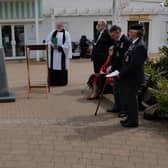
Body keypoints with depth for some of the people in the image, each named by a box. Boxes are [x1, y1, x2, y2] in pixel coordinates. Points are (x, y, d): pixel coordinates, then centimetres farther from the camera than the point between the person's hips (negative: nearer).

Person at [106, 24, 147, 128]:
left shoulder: (140, 46, -20)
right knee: (128, 98, 18)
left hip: (133, 78, -9)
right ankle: (131, 118, 32)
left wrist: (121, 73, -17)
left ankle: (133, 121, 15)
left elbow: (133, 64, -24)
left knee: (131, 99, 1)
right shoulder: (134, 44, 10)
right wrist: (120, 72, 8)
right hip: (128, 76, 9)